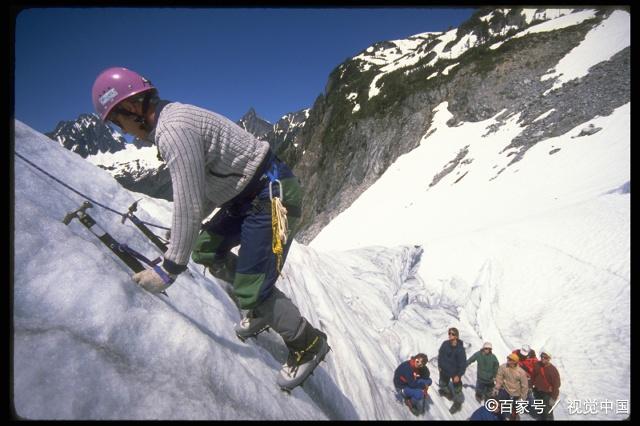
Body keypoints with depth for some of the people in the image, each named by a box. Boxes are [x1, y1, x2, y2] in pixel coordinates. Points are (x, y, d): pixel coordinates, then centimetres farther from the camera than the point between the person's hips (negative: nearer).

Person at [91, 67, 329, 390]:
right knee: (206, 249, 19)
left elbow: (188, 203, -23)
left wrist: (169, 269, -16)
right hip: (251, 194, 11)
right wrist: (182, 232, 25)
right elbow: (204, 184, 19)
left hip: (272, 197, -11)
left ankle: (308, 343, 13)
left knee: (250, 290, -9)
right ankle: (260, 311, 31)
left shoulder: (173, 131, -21)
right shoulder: (173, 118, 12)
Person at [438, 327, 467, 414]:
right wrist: (439, 366, 7)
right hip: (444, 370, 5)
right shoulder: (445, 344, -14)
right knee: (443, 383, 26)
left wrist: (459, 375, -19)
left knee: (457, 388, 8)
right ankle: (445, 391, 55)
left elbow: (463, 363, -21)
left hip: (455, 372, -5)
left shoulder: (460, 349, -27)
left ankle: (458, 403, 30)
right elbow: (440, 354, 2)